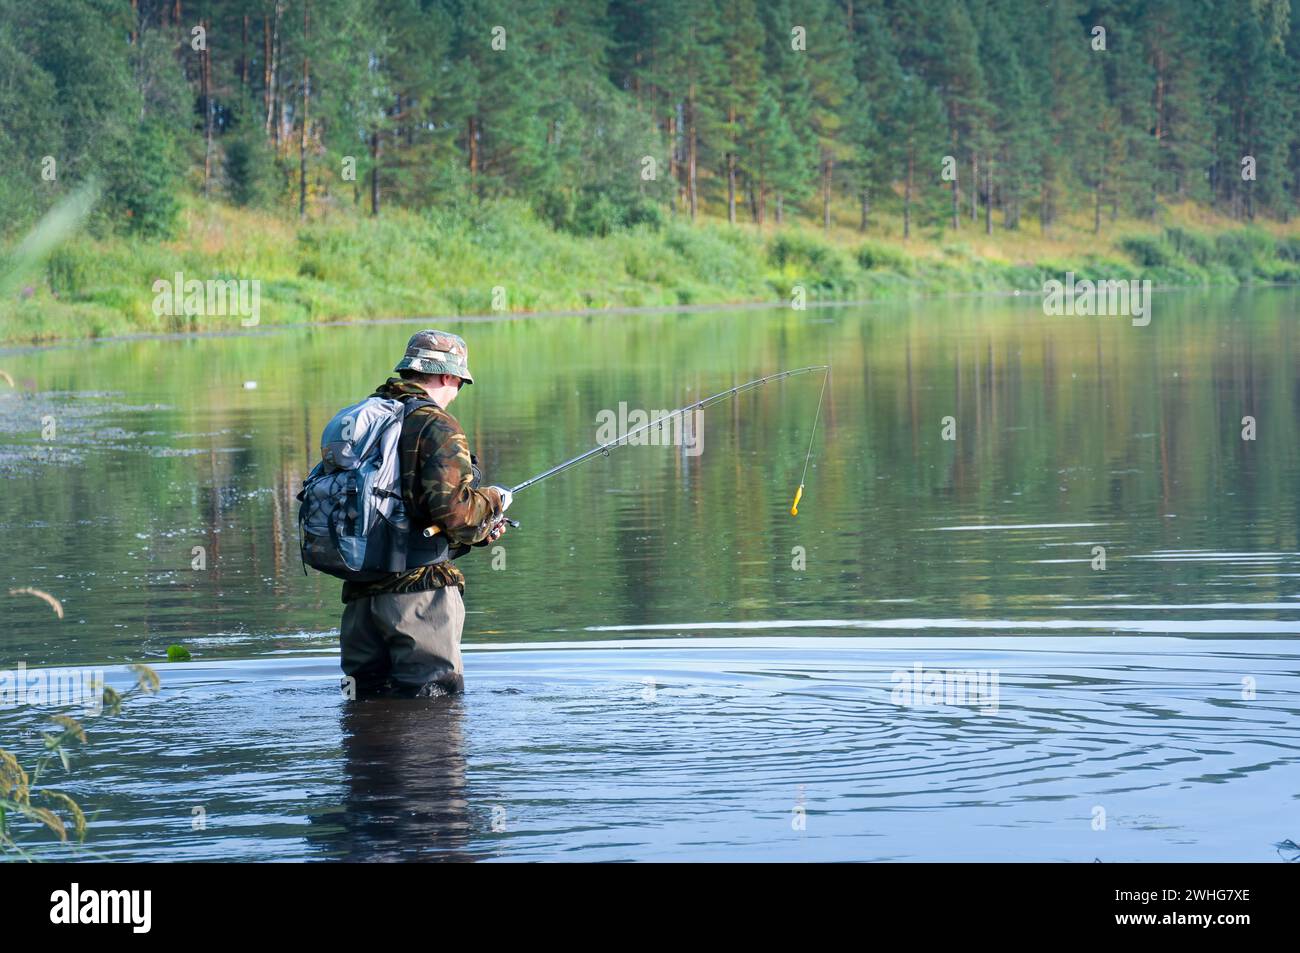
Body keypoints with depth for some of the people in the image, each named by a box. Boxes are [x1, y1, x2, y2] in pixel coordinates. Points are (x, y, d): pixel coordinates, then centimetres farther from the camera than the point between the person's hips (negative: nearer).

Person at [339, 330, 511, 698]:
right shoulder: (436, 426, -9)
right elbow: (454, 508, -20)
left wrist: (478, 532, 24)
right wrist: (493, 500, 2)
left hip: (361, 592, 7)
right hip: (418, 587, -7)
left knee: (369, 697, 13)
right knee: (434, 706, -3)